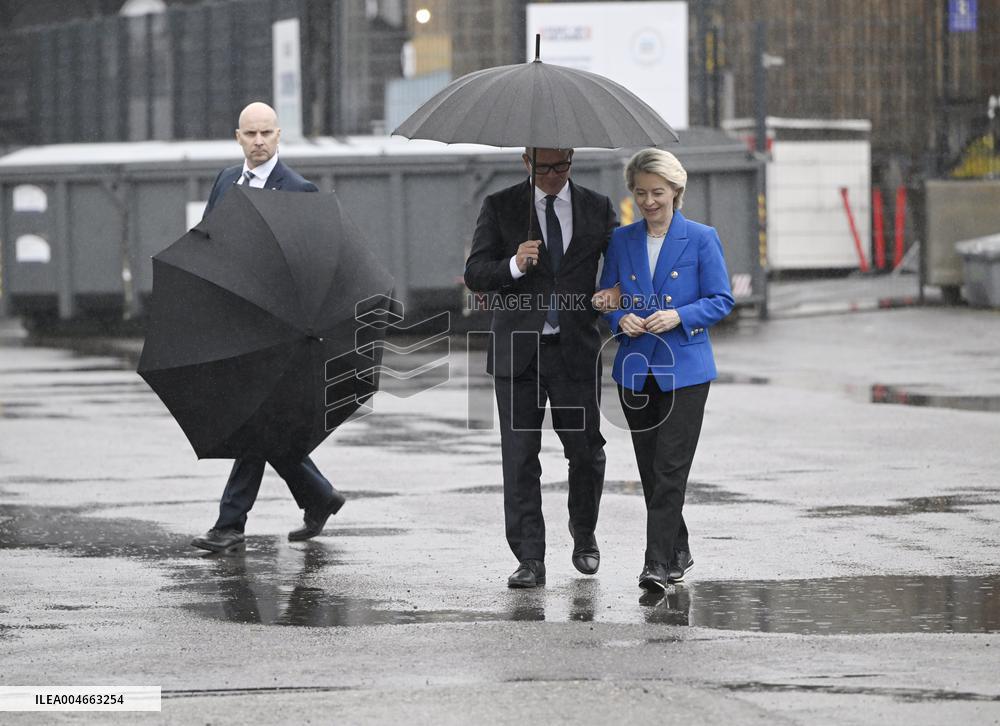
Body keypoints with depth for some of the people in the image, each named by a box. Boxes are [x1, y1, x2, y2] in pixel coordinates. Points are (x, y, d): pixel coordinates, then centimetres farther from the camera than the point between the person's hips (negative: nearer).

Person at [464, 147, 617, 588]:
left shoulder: (597, 208, 7)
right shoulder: (500, 207, 3)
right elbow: (475, 274, -2)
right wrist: (513, 266, -21)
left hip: (576, 349, 1)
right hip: (518, 351, -1)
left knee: (587, 451, 4)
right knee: (520, 457, -4)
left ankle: (584, 534, 31)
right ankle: (530, 561, -1)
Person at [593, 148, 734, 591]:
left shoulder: (701, 239, -2)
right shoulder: (621, 240, 9)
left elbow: (721, 301, -2)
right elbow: (606, 300, 12)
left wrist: (679, 316, -18)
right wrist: (620, 319, -10)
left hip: (683, 368, -4)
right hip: (635, 369, 4)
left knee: (670, 468, -12)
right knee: (650, 470, 9)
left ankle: (658, 563, -15)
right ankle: (677, 553, 24)